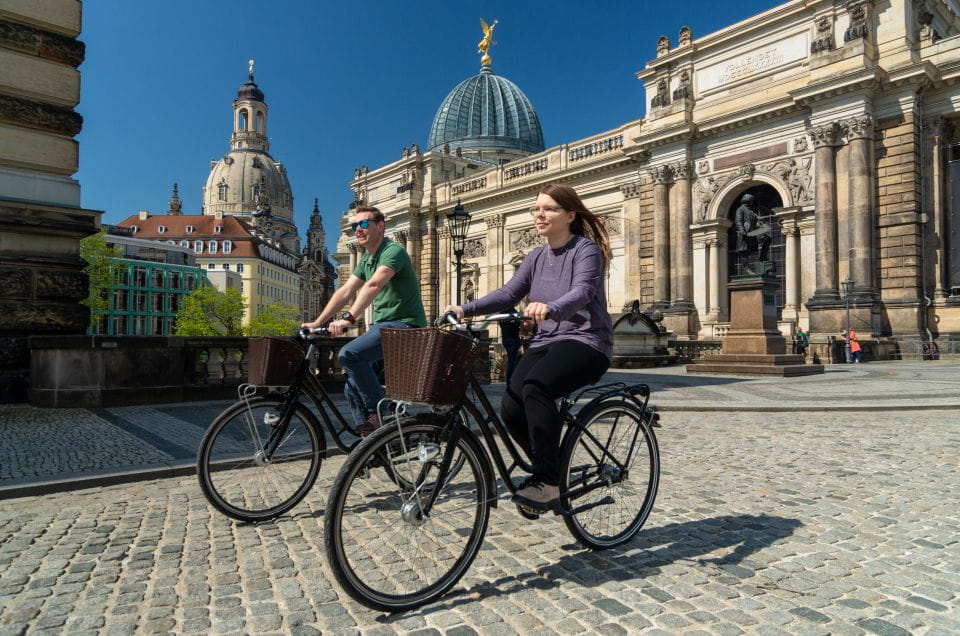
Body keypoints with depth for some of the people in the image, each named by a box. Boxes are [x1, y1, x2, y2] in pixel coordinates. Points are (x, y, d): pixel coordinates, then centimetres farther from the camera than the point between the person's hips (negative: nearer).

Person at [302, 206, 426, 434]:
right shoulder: (366, 260, 16)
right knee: (353, 388, 7)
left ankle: (380, 412, -14)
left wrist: (348, 318, -39)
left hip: (403, 325, -9)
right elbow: (344, 291, 12)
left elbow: (374, 285, -29)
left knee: (349, 354, -28)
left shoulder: (393, 251, -13)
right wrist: (317, 323, 4)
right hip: (382, 325, 9)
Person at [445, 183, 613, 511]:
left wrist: (550, 308, -46)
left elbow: (582, 292, -25)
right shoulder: (536, 257, 14)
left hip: (585, 340, -6)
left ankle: (548, 482, -20)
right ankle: (550, 470, 11)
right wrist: (466, 309, -6)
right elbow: (508, 293, 7)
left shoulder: (586, 249, -6)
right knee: (511, 407, -16)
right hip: (545, 341, 6)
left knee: (536, 386, -33)